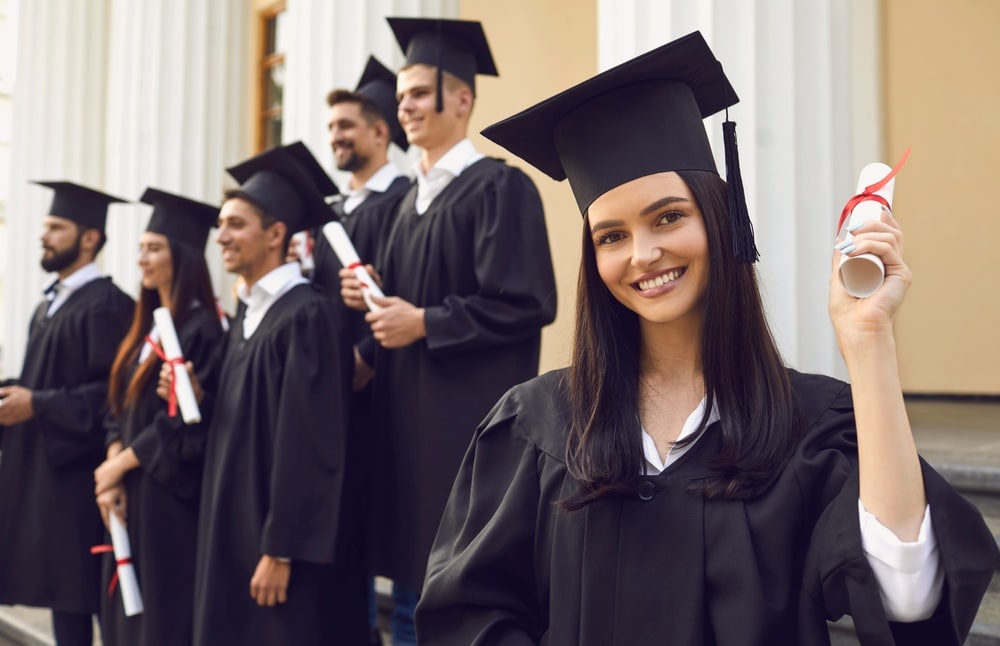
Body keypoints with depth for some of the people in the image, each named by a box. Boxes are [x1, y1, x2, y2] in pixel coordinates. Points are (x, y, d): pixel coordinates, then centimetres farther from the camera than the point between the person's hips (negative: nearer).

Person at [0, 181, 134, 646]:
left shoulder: (106, 305, -14)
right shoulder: (49, 303, 16)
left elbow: (114, 393, -21)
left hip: (76, 475, -9)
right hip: (39, 471, 9)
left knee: (75, 599, -3)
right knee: (57, 591, 14)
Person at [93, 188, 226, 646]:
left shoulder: (202, 330, -14)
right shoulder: (147, 327, 12)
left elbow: (187, 424, -19)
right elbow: (119, 407, 12)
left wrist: (117, 467, -9)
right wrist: (111, 474, -3)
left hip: (170, 498, -8)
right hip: (129, 496, 8)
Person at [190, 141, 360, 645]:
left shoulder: (306, 315, -16)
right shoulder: (247, 315, 11)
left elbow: (307, 443, -20)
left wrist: (280, 549, -20)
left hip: (277, 536, -9)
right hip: (234, 527, 9)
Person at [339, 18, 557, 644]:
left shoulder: (500, 186, -10)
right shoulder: (415, 197, 16)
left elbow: (525, 304, -18)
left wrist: (423, 324, -16)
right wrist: (375, 299, 1)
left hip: (471, 421, -8)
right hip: (410, 416, 9)